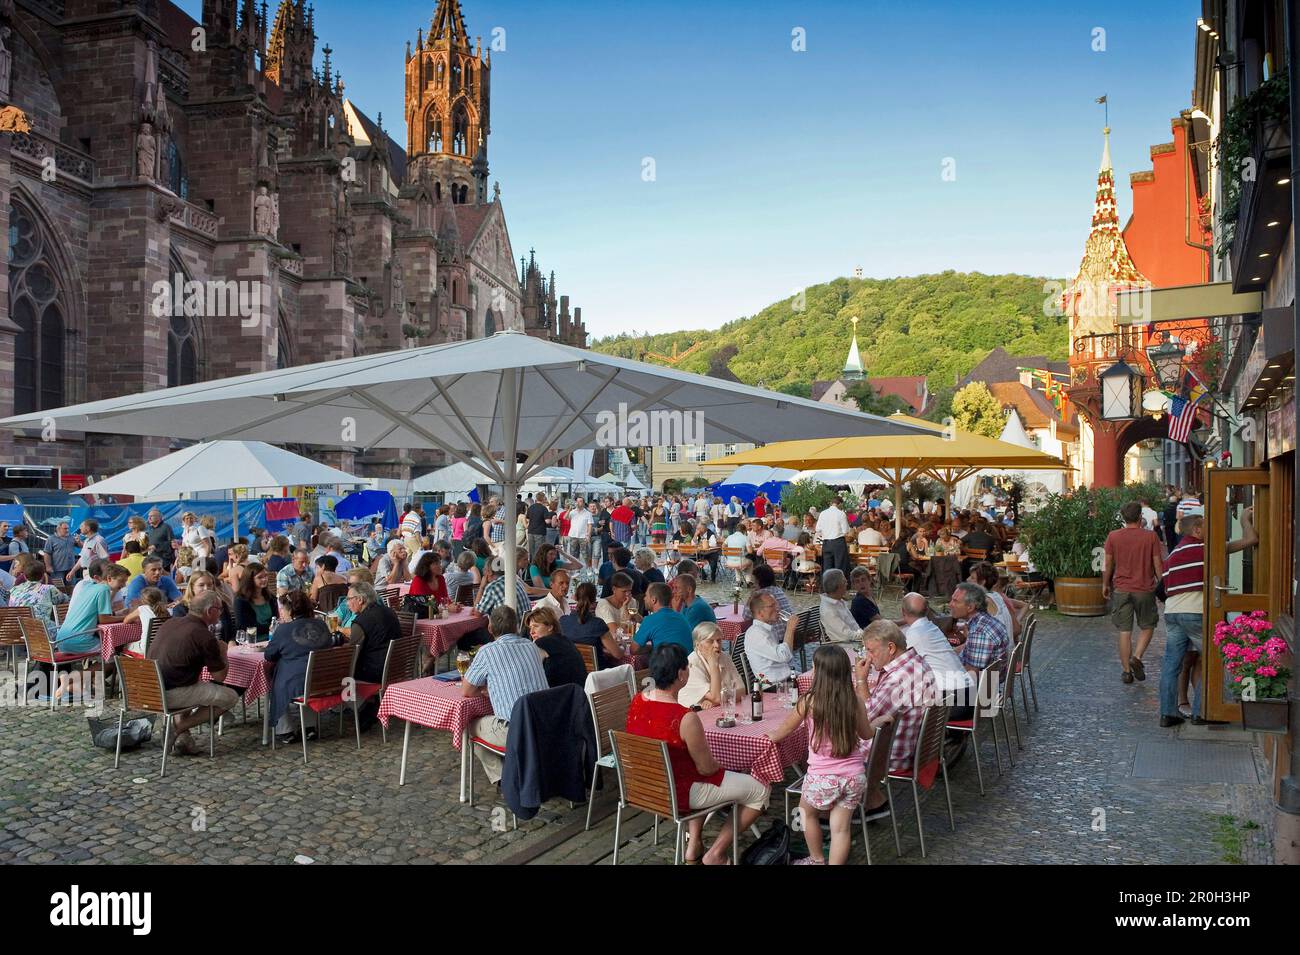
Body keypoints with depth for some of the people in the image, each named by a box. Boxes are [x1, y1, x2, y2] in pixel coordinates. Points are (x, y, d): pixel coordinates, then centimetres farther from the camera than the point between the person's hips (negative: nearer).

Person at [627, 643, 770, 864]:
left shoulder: (637, 701, -8)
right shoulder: (686, 719, -30)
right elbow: (707, 768, -16)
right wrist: (717, 762, 3)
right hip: (679, 794, -8)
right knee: (759, 790, 6)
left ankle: (693, 844, 33)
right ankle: (715, 854, 15)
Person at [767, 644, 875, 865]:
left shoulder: (809, 701, -12)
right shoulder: (855, 701, -5)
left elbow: (782, 732, 3)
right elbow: (866, 734, 13)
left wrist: (771, 735, 24)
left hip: (822, 777, -2)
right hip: (854, 777, 2)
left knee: (807, 812, 24)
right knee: (841, 827, 11)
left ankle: (817, 860, 39)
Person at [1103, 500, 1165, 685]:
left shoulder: (1113, 536, -3)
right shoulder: (1151, 536, -7)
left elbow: (1109, 564, 2)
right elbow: (1158, 564, -4)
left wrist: (1105, 585, 15)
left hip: (1121, 589, 1)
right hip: (1145, 589, -1)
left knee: (1125, 631, 6)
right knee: (1147, 626, 17)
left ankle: (1127, 671, 9)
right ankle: (1137, 658, -3)